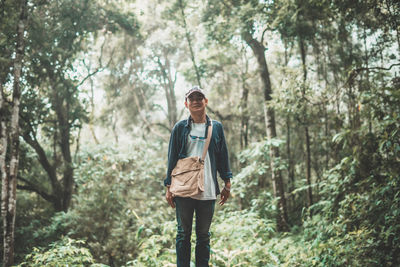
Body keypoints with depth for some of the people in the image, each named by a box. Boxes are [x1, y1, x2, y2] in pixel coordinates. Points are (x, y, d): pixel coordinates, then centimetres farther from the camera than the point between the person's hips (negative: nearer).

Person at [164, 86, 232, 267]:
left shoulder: (216, 127, 10)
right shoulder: (180, 128, 6)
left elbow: (223, 156, 13)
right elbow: (172, 158, 6)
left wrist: (227, 183, 7)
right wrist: (169, 187, 2)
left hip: (208, 191, 1)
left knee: (204, 235, 7)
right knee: (184, 233, 4)